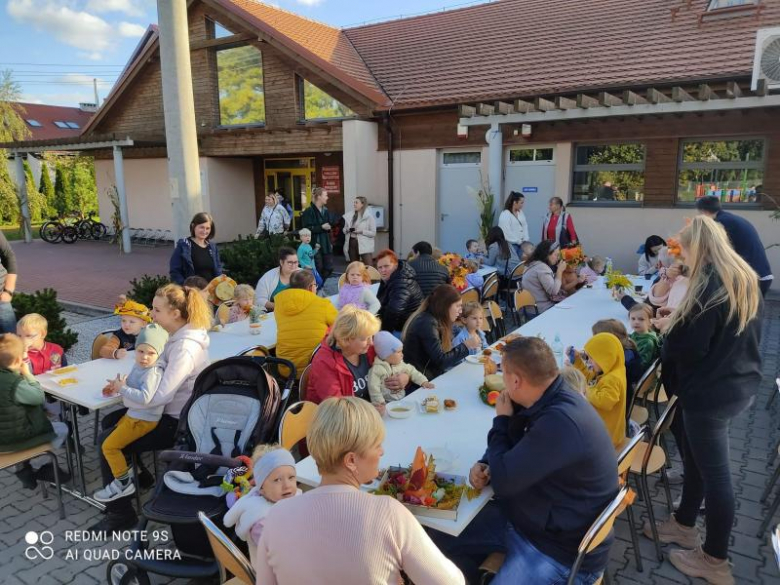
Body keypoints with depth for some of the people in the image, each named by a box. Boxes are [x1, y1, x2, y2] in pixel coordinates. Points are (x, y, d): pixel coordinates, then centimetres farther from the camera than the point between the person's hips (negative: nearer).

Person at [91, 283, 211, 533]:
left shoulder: (185, 348, -28)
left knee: (106, 441, -8)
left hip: (177, 422, -10)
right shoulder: (178, 336, 3)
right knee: (110, 421, 19)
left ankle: (120, 514, 6)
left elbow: (161, 395, -32)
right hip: (171, 410, 10)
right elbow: (160, 371, 15)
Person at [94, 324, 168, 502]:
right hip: (133, 414, 10)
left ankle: (123, 483, 8)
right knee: (112, 433, 30)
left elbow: (145, 397, -39)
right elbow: (132, 383, 20)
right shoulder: (139, 366, 2)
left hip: (143, 420, -10)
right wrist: (117, 386, 2)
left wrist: (122, 388, -28)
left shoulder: (153, 373, -27)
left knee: (109, 446, -5)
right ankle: (127, 467, 44)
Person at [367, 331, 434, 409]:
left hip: (402, 399, 6)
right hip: (388, 403, -6)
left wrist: (423, 382, 6)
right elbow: (373, 388, -16)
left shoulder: (400, 364, 9)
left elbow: (412, 372, 17)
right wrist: (379, 402, -23)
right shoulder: (376, 369, -13)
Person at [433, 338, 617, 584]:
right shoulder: (549, 401, -2)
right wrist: (484, 466, -8)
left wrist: (501, 420, -13)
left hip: (562, 550, -9)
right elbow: (513, 453, 14)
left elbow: (503, 481, -26)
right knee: (443, 540, 8)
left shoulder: (561, 421, -33)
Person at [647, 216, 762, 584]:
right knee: (696, 457, 22)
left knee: (715, 472, 4)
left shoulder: (709, 283, -22)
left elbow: (690, 345, -24)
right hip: (740, 384, 9)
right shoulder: (746, 279, 7)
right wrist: (679, 324, 11)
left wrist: (668, 329, -5)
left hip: (711, 392, -9)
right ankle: (684, 524, 39)